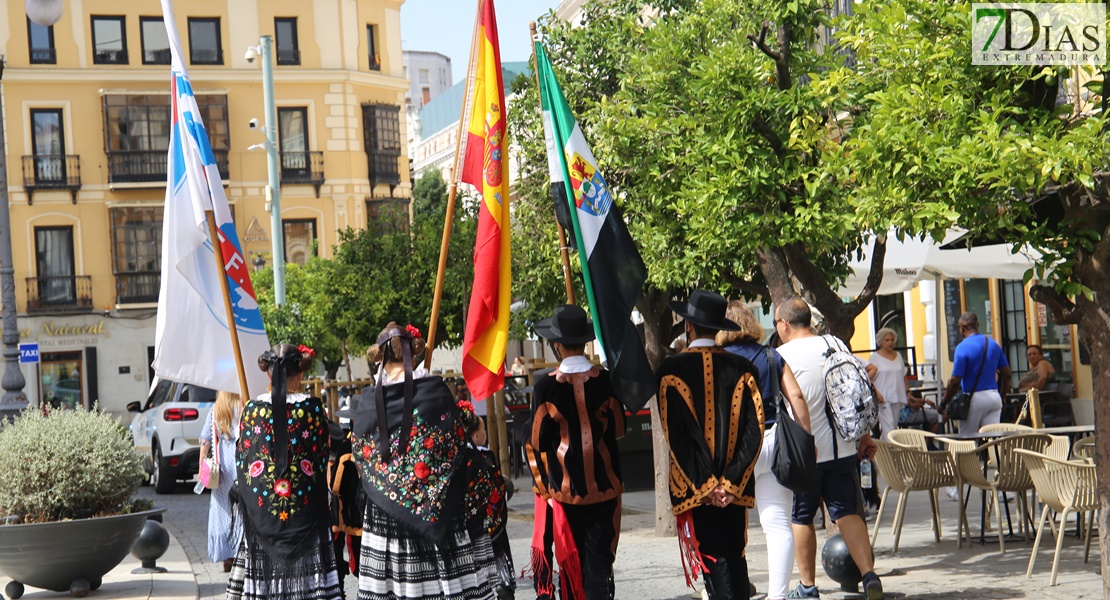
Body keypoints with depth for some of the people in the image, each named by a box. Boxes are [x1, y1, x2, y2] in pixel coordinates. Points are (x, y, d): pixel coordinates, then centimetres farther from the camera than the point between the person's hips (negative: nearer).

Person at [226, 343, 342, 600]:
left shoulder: (252, 408, -1)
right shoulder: (312, 408, -4)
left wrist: (241, 497, 17)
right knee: (304, 564, 1)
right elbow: (322, 458, 1)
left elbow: (242, 459, 4)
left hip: (260, 509, 1)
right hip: (304, 509, -1)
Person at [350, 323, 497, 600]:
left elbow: (360, 455, 6)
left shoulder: (369, 401, 0)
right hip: (438, 510, -2)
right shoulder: (436, 390, -5)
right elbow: (457, 445, -2)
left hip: (386, 513, 2)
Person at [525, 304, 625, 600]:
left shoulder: (546, 386, -10)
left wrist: (542, 483, 12)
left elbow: (537, 442, -5)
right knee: (599, 560, 5)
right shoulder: (605, 381, -5)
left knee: (571, 561, 10)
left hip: (563, 487, -1)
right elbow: (619, 430, 7)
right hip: (604, 487, 1)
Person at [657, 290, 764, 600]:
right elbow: (754, 431, -5)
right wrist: (730, 482, -5)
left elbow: (677, 434, -11)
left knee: (714, 562, 2)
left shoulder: (671, 369, -6)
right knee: (735, 558, 13)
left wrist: (706, 485, -9)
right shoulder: (741, 367, 1)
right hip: (735, 487, 3)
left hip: (696, 489, -3)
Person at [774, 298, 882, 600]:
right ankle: (869, 575, -10)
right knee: (847, 513, 5)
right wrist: (864, 436, 17)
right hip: (843, 447, 4)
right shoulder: (835, 344, 6)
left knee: (801, 518, 9)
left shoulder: (782, 356, -9)